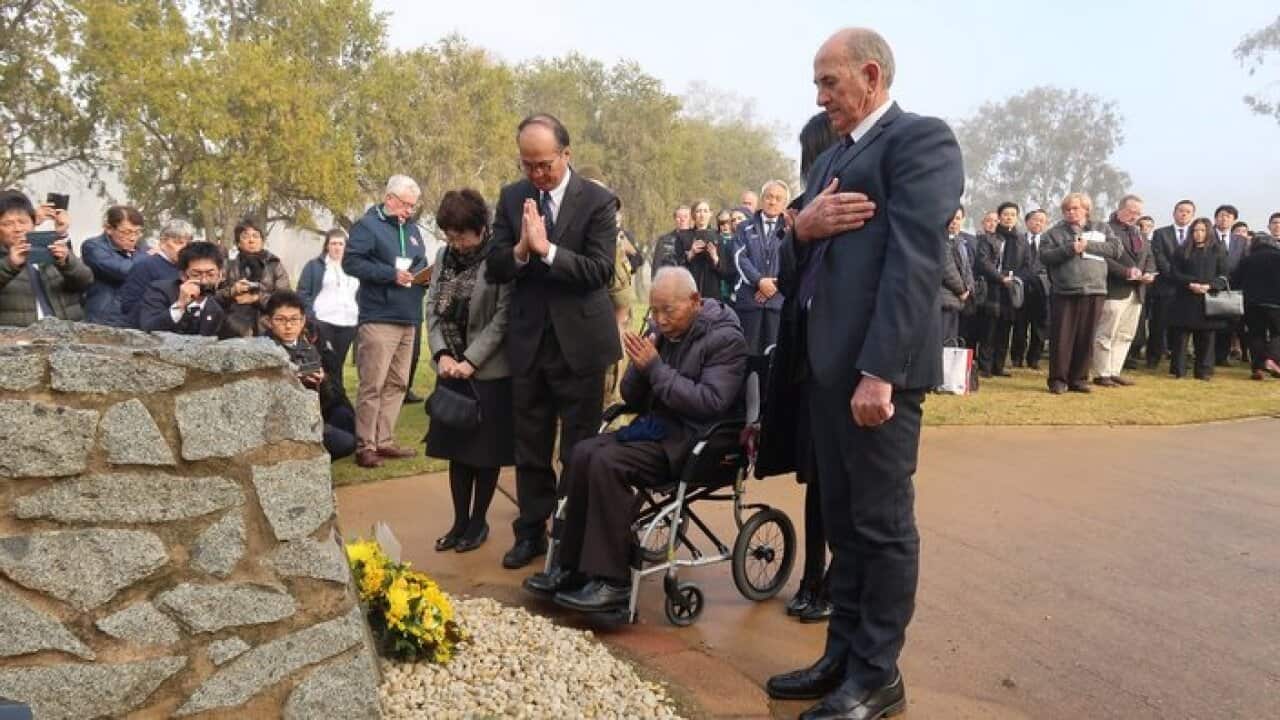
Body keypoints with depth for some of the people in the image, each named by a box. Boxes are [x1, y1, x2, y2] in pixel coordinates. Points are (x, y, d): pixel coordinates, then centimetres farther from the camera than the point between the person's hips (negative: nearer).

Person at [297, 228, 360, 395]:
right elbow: (303, 293, 1)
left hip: (348, 324, 4)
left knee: (337, 365, 5)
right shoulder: (314, 265, 7)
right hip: (322, 322, -4)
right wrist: (309, 318, -11)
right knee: (328, 365, -11)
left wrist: (361, 319, 10)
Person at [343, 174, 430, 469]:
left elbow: (421, 264, 26)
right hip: (378, 318, -8)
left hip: (408, 319, 8)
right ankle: (365, 446, -1)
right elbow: (351, 262, -14)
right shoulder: (368, 225, -4)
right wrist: (392, 274, -19)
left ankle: (384, 441, 18)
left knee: (397, 384, 10)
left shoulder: (412, 229, 19)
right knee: (372, 385, -7)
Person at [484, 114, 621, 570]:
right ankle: (531, 532, 26)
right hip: (528, 341, 4)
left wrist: (545, 248, -23)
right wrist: (520, 250, -20)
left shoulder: (598, 201, -7)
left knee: (580, 449, 7)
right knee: (530, 448, 13)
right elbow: (494, 269, 0)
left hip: (579, 341, -3)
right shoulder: (512, 198, 4)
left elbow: (600, 271, -17)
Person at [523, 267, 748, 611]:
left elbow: (710, 403, -22)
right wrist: (639, 365, -9)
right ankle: (571, 566, -7)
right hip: (656, 427, 7)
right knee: (583, 453, -15)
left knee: (608, 463, -26)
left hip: (695, 441, -7)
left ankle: (612, 581, -19)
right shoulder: (659, 331, 9)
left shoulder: (725, 338, -9)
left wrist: (655, 367, -19)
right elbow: (632, 397, 13)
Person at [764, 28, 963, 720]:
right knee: (842, 520, 14)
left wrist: (879, 370, -23)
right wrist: (801, 227, -4)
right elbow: (803, 259, 20)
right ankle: (842, 654, 25)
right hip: (826, 361, 9)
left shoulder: (920, 139, -6)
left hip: (876, 364, -8)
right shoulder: (831, 158, 21)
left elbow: (913, 261, -17)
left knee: (883, 524, 1)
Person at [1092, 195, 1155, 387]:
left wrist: (1149, 272, 0)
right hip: (1115, 290, -8)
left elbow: (1149, 257, 20)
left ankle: (1115, 372, 17)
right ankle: (1101, 374, 3)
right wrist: (1126, 271, -24)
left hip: (1136, 292, 9)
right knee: (1106, 335, -3)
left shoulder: (1138, 232, 20)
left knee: (1125, 335, 11)